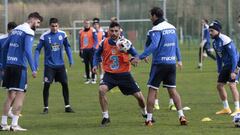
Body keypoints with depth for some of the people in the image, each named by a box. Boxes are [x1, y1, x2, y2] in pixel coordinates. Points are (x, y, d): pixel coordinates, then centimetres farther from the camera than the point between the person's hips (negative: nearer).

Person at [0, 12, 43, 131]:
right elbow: (27, 51, -18)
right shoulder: (28, 32, -8)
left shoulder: (15, 30, 17)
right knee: (20, 95, -4)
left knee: (11, 95, 14)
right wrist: (33, 69, -18)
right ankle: (14, 125, -9)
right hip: (19, 66, -8)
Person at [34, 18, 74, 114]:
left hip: (60, 65, 3)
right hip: (49, 65, -3)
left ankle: (67, 106, 15)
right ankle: (46, 107, 2)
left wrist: (70, 59, 9)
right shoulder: (44, 36, -10)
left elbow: (67, 46, 13)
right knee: (46, 85, -9)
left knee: (65, 84, 3)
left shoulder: (62, 34, -1)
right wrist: (36, 63, -12)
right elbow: (38, 49, -4)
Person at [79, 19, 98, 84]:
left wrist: (94, 47, -19)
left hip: (91, 49, -4)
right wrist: (80, 50, 16)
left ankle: (93, 78, 2)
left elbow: (96, 40, -5)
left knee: (92, 64, -3)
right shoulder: (81, 32, 10)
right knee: (86, 65, 7)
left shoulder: (93, 31, -3)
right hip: (84, 50, 4)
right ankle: (88, 78, 13)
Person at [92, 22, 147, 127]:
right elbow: (97, 54, 14)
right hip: (109, 74, 0)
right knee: (102, 89, -28)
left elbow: (135, 55, -4)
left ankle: (145, 113, 36)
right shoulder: (104, 43, -4)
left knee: (139, 95, 2)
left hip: (124, 74, 0)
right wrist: (95, 65, -1)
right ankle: (105, 117, -13)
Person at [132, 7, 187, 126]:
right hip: (171, 63, 6)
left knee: (152, 90, 1)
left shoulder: (156, 29, -12)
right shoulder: (172, 28, 11)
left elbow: (153, 46, -25)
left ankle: (149, 119, 1)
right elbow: (176, 45, 20)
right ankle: (181, 116, 2)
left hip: (159, 63, -6)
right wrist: (179, 59, 31)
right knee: (172, 90, 10)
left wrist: (140, 57, -24)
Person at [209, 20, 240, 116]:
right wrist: (219, 71, 17)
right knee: (219, 85, 9)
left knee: (232, 85, -19)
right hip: (226, 65, 9)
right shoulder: (215, 42, 5)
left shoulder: (226, 41, -22)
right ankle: (226, 108, 20)